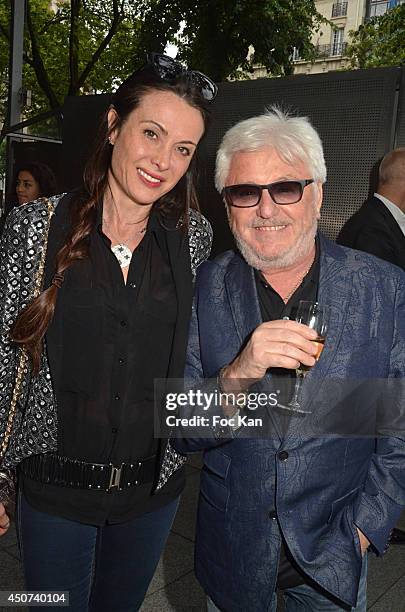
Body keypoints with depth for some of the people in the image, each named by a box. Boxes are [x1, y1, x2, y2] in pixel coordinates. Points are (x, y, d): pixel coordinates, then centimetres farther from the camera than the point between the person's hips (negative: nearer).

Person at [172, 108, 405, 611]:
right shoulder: (205, 288, -12)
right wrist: (237, 376, -31)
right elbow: (183, 433, -13)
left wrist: (361, 529, -8)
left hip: (334, 553, 0)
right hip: (232, 547, 1)